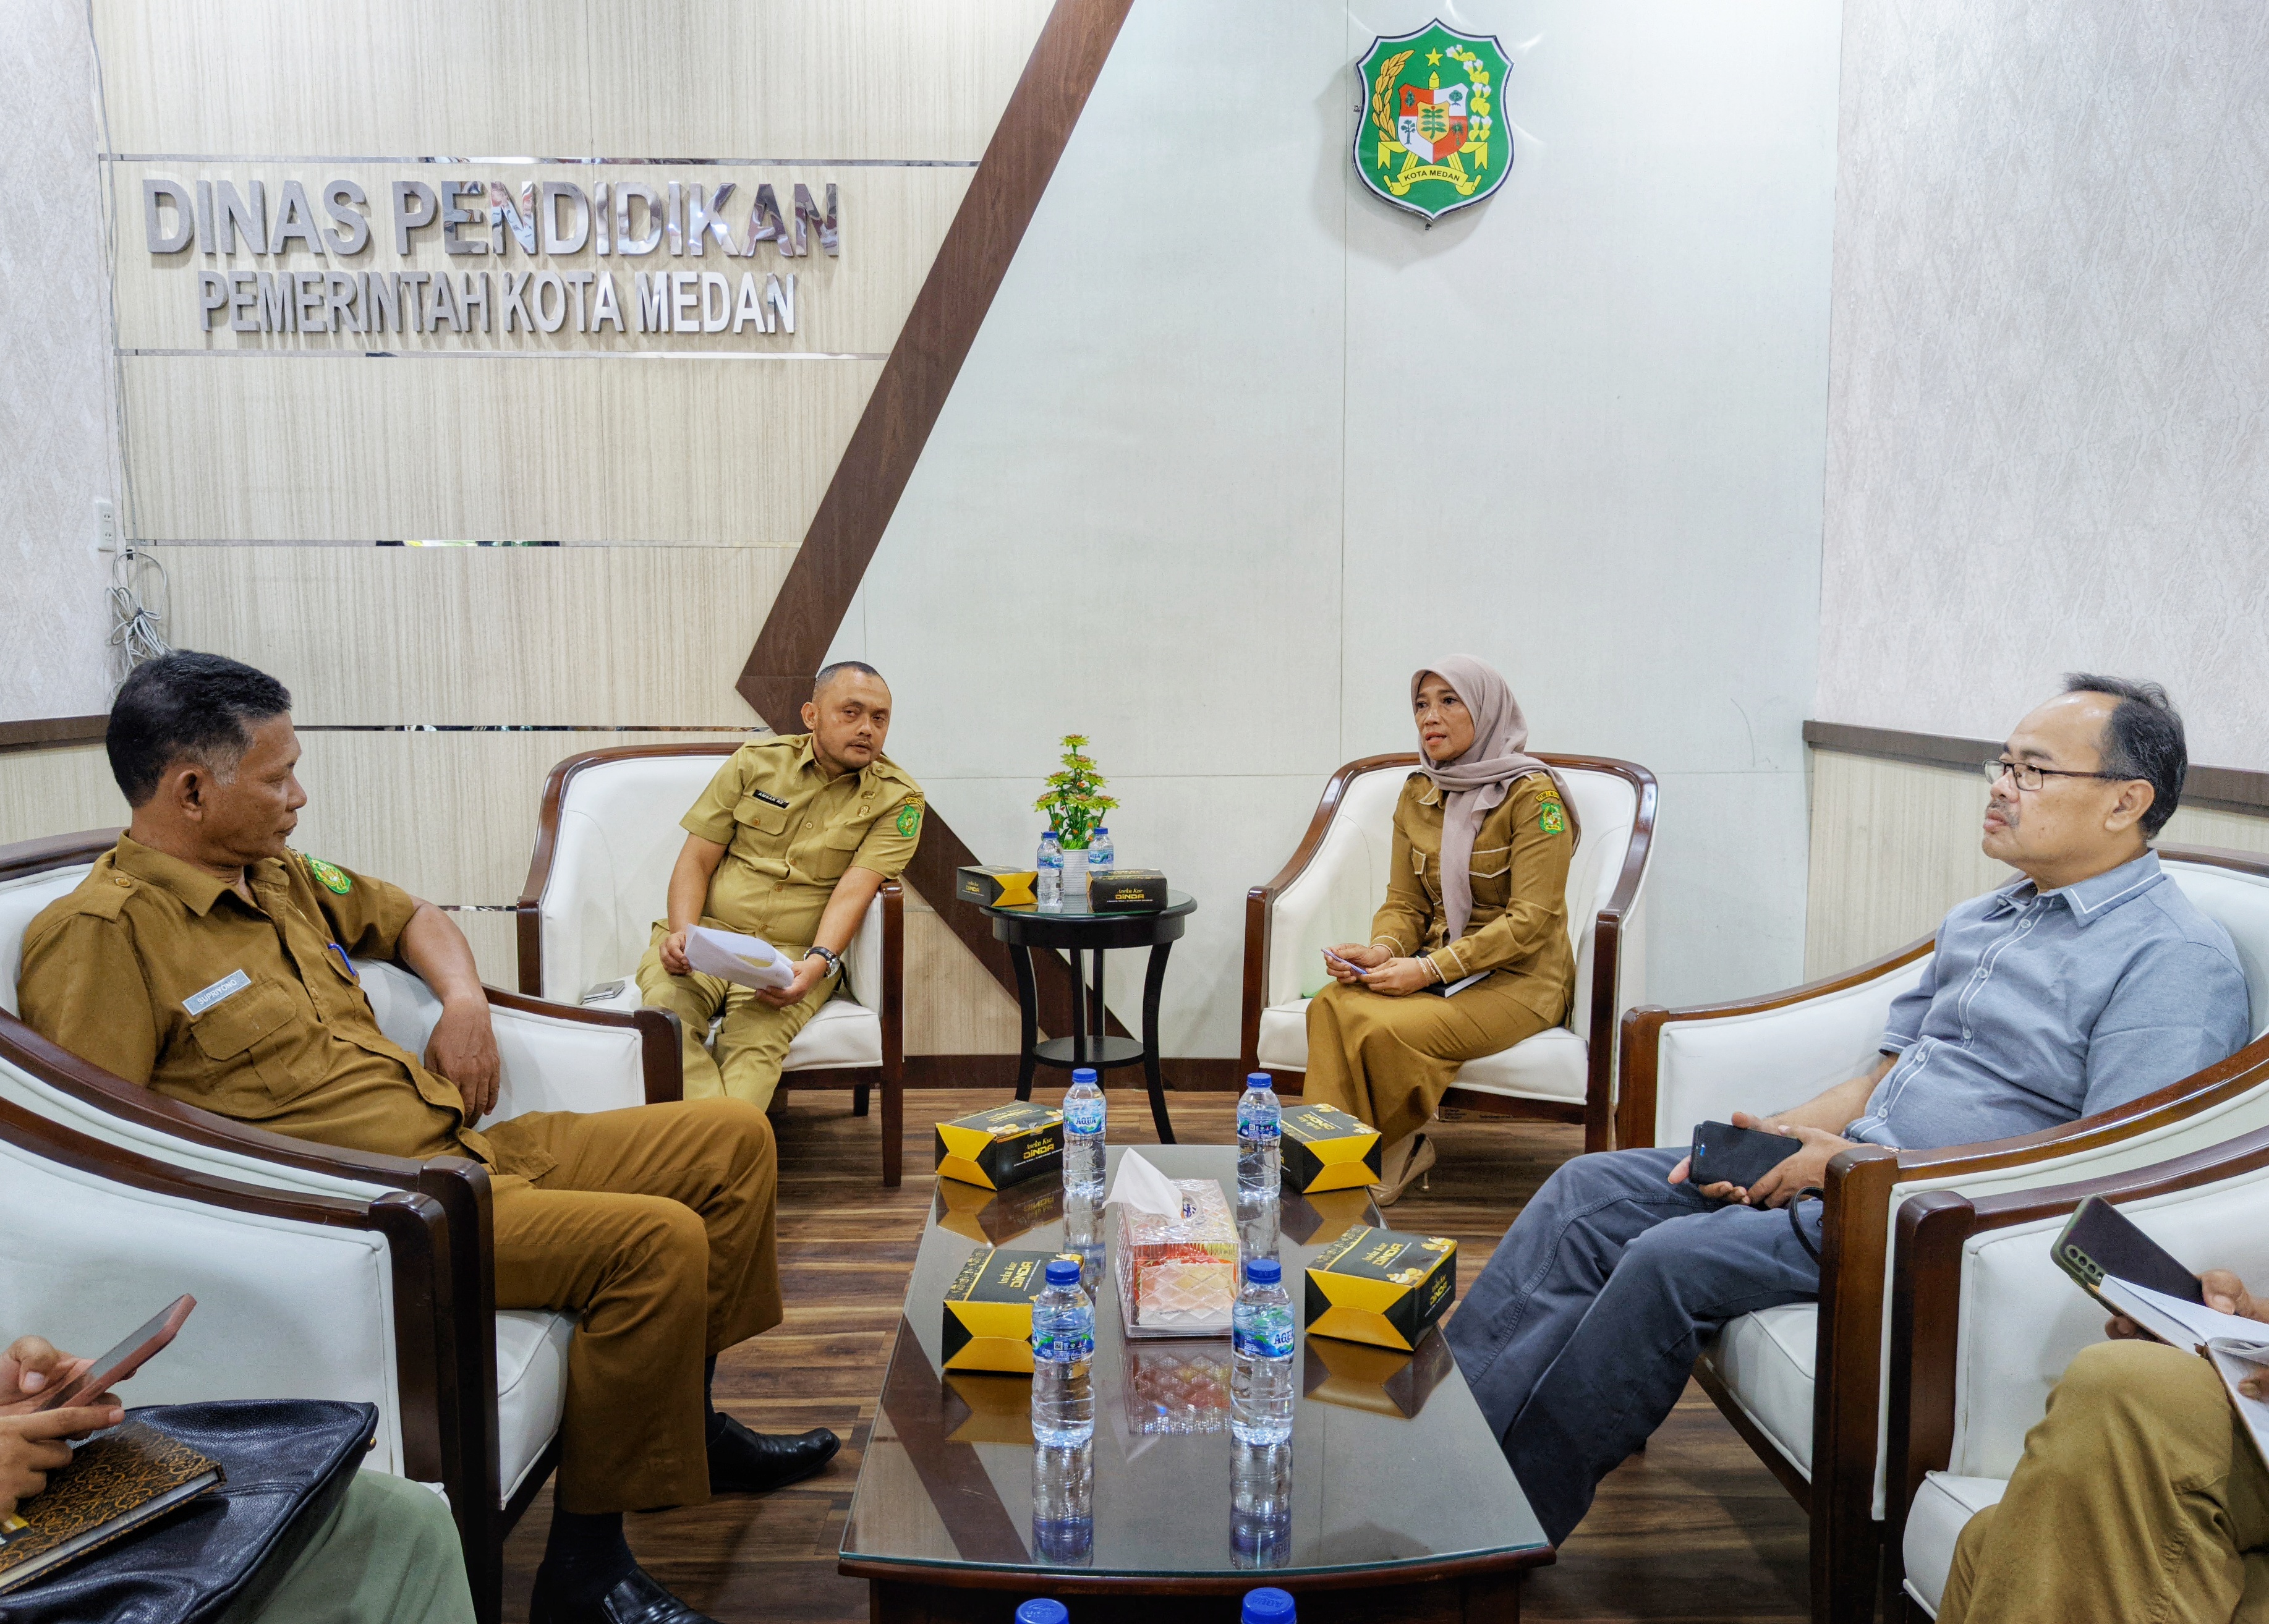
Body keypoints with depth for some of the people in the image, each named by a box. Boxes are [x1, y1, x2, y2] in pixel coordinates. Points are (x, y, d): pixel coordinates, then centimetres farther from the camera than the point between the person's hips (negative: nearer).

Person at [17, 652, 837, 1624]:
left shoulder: (279, 878, 15)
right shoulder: (97, 933, -11)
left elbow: (411, 916, 32)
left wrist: (464, 1000, 12)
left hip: (464, 1145, 9)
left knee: (733, 1138, 5)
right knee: (656, 1239, -28)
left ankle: (685, 1418, 19)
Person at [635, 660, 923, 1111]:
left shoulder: (898, 798, 2)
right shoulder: (756, 761, 9)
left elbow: (854, 891, -9)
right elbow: (697, 859, 8)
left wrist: (818, 964, -27)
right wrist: (681, 930, -11)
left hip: (795, 955, -1)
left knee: (758, 1035, -34)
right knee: (665, 1007, -31)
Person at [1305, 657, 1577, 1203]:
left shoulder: (1533, 795, -9)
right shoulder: (1417, 796, 11)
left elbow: (1530, 920, -15)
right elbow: (1404, 905, 11)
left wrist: (1429, 970, -22)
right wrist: (1382, 951, -13)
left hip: (1519, 975, -5)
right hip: (1436, 966, 5)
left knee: (1389, 1030, -31)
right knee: (1331, 1006, -27)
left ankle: (1390, 1155, -8)